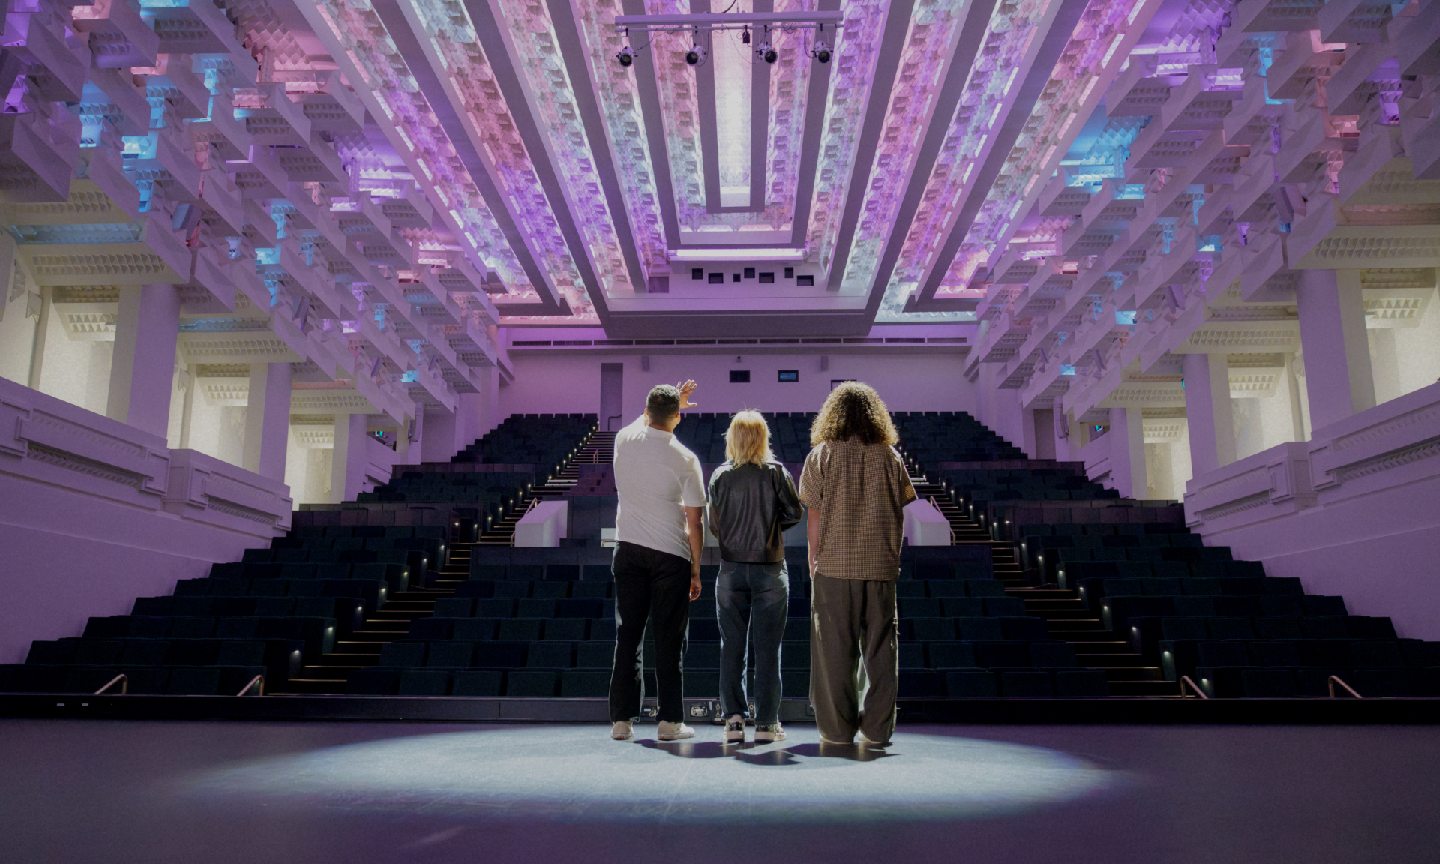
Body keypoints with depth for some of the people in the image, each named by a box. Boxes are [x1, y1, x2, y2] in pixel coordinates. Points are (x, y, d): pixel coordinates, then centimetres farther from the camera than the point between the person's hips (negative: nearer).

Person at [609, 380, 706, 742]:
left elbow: (644, 421, 28)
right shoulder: (684, 459, -10)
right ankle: (670, 721, 10)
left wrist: (671, 400, 37)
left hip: (628, 551, 3)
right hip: (671, 556, -3)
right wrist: (696, 570, 2)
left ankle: (621, 719, 12)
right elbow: (693, 523, -7)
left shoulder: (624, 440, -1)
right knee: (668, 640, 5)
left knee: (628, 635, 8)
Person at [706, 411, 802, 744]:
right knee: (767, 648, 5)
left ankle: (733, 719, 8)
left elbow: (713, 524, 1)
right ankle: (766, 723, 8)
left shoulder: (720, 476, -1)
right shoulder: (775, 472, -4)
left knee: (731, 647, 8)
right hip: (769, 570, -1)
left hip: (731, 570, 1)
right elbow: (794, 513, -5)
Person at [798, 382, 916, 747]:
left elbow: (814, 516, -2)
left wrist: (814, 563, 5)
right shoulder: (890, 456, 4)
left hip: (834, 566, -1)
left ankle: (837, 728, 11)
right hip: (881, 567, 2)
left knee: (835, 649, 6)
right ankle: (877, 729, 13)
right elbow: (899, 513, 7)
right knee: (881, 647, 8)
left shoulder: (821, 456, -1)